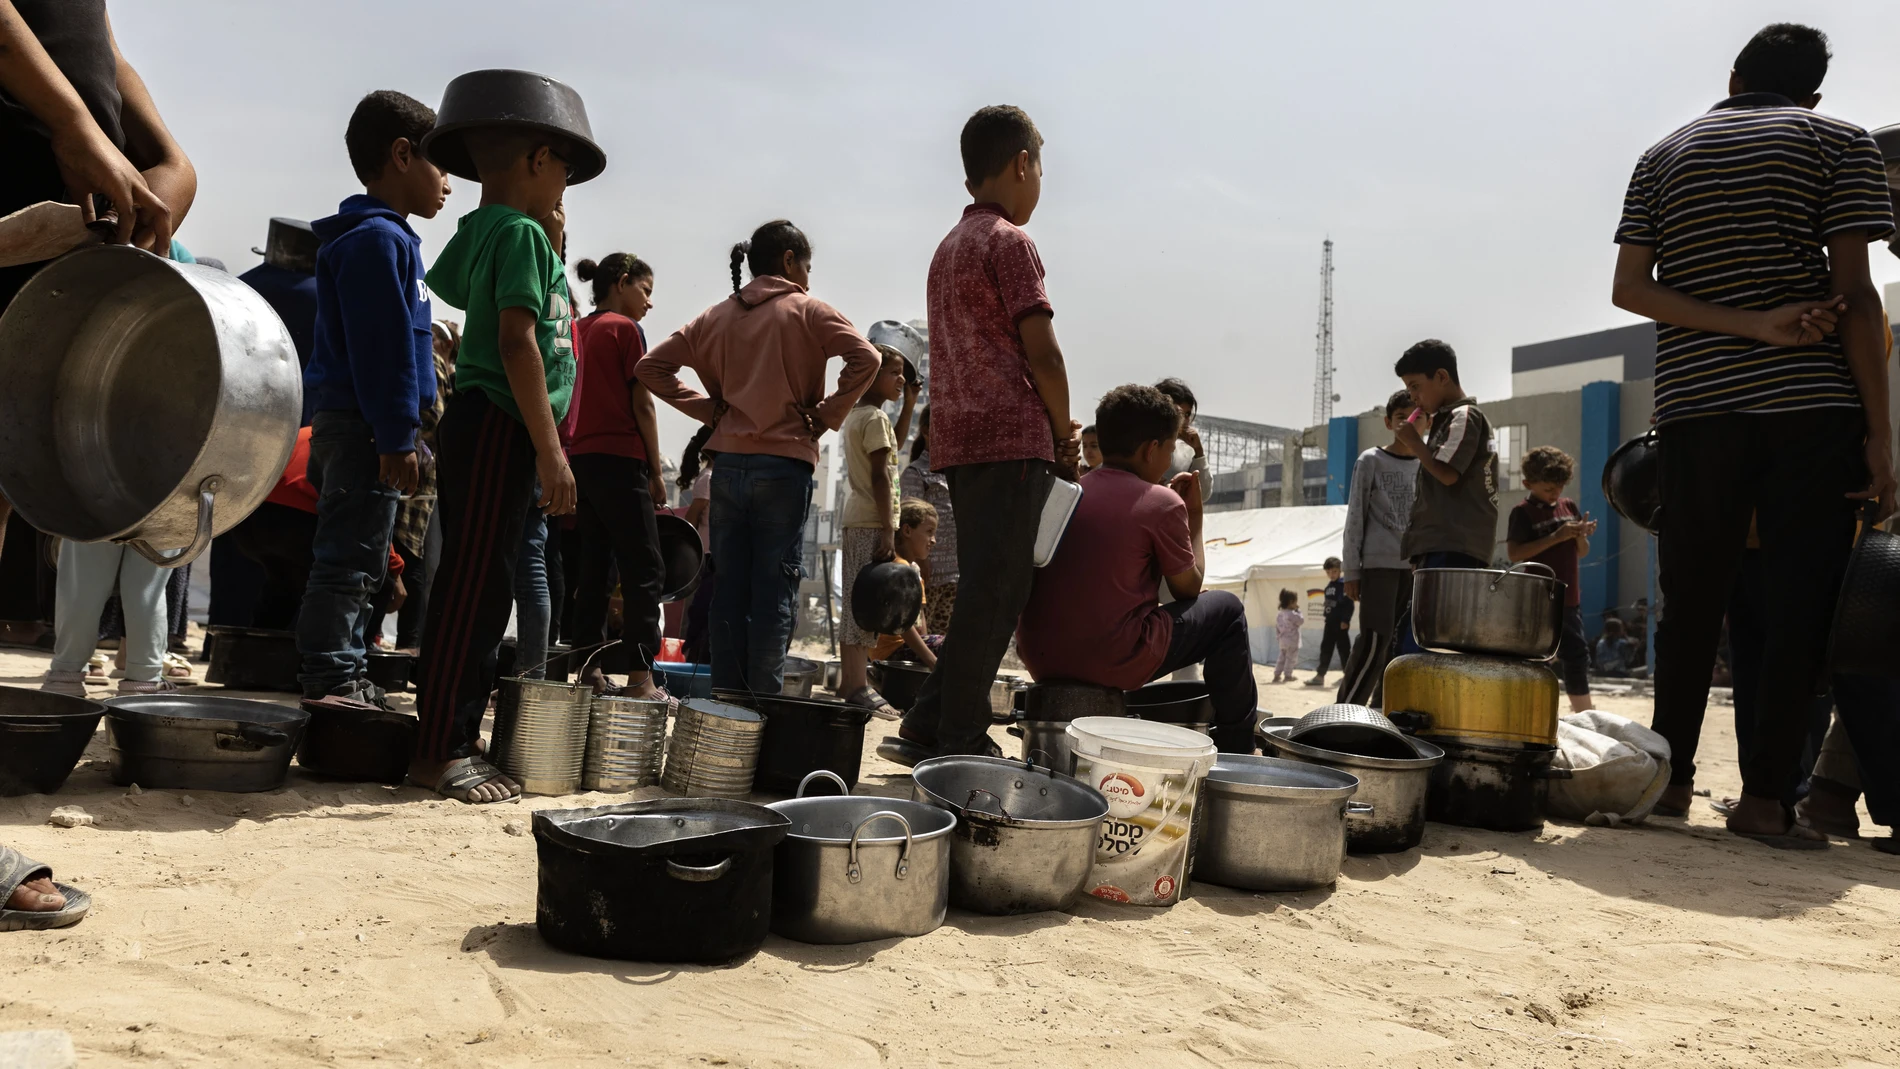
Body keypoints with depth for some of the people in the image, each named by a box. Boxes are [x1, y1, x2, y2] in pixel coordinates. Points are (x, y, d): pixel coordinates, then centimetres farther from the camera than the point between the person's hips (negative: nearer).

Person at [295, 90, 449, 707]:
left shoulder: (388, 238, 20)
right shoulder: (376, 239, -12)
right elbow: (382, 346, -19)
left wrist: (399, 434, 22)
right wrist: (396, 439, -21)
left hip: (351, 427, 11)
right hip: (362, 426, -11)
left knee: (355, 564, 14)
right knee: (349, 563, -8)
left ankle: (345, 681, 21)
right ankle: (331, 685, -5)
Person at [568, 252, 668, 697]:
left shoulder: (577, 330, 15)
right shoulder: (625, 328, -4)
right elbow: (641, 404, -8)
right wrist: (655, 471, -5)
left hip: (579, 459, 8)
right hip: (619, 460, -8)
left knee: (593, 565, 10)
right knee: (645, 569, -7)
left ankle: (588, 669, 10)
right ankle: (641, 676, -12)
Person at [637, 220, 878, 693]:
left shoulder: (717, 315, 12)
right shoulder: (808, 311, 0)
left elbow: (651, 366, 11)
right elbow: (865, 359, -15)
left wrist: (708, 409, 9)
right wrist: (826, 415, -6)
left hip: (728, 464, 4)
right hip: (785, 465, -4)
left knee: (728, 591, 8)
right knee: (774, 592, -2)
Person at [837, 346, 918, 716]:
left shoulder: (853, 415, 18)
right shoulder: (876, 417, -10)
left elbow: (893, 446, 31)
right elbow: (880, 475, -16)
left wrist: (909, 405, 24)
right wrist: (888, 529, -19)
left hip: (856, 520, 10)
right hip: (872, 522, -10)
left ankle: (850, 679, 16)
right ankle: (857, 685, -11)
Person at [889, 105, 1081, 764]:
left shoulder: (949, 247, 23)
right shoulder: (1008, 241, -5)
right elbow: (1041, 351, -13)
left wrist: (1052, 429, 15)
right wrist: (1065, 436, 0)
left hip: (958, 439, 9)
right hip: (1011, 438, -9)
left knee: (983, 593, 13)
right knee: (995, 594, -7)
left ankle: (928, 730, 13)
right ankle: (962, 745, -5)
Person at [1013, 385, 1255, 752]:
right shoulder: (1162, 502, -7)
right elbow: (1188, 588, 4)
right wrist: (1195, 518, 14)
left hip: (1040, 658, 7)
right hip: (1112, 661, -7)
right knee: (1226, 609, 13)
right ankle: (1236, 751, 19)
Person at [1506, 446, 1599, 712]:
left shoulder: (1569, 507, 10)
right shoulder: (1523, 512, -8)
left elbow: (1581, 553, 15)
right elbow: (1514, 553, -19)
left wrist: (1581, 536, -8)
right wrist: (1555, 537, -22)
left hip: (1569, 597, 6)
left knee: (1576, 654, 10)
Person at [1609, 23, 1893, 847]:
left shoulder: (1663, 157, 15)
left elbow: (1630, 289, 0)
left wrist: (1752, 325, -6)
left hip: (1694, 409, 3)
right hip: (1812, 407, -3)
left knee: (1691, 603, 10)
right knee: (1799, 606, -1)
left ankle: (1670, 779, 13)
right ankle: (1768, 797, -4)